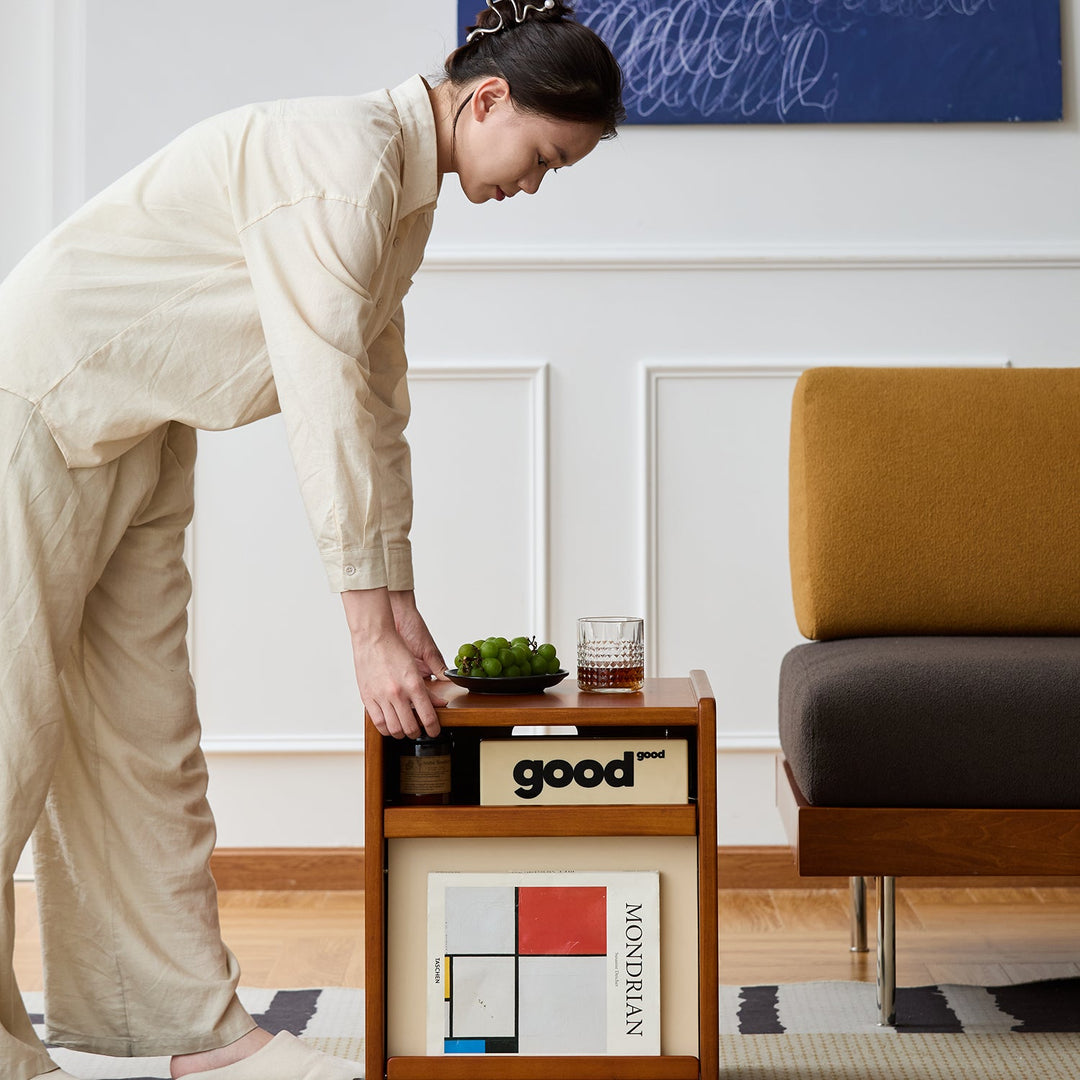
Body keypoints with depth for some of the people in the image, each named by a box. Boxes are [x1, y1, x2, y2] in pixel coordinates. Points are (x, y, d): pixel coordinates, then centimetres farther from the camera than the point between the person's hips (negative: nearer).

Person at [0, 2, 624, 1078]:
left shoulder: (406, 191, 8)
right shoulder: (346, 154, -23)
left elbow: (378, 397, 10)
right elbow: (325, 396, -26)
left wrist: (398, 602, 6)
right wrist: (369, 630, -23)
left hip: (141, 436, 9)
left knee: (147, 730, 8)